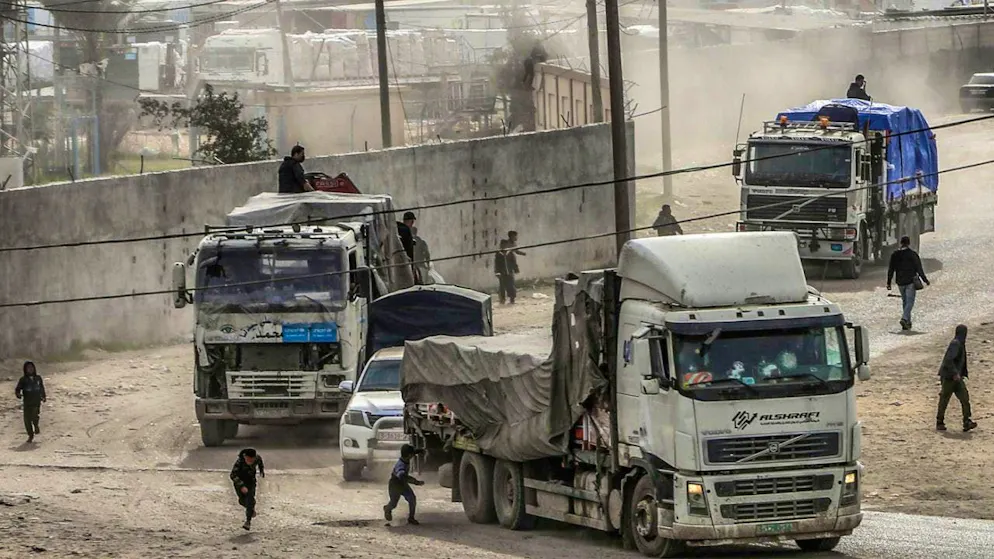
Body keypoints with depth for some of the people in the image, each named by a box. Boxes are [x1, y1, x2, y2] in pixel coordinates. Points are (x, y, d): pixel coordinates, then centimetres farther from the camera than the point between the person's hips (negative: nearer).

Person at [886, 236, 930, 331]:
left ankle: (907, 322, 17)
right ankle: (904, 318, -25)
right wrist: (925, 280, 2)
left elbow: (891, 270, 6)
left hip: (900, 282, 4)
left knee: (905, 301, 15)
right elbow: (919, 269, -7)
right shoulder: (913, 254, -8)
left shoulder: (895, 255, 4)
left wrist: (888, 283, 11)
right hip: (911, 281, -4)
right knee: (910, 301, -5)